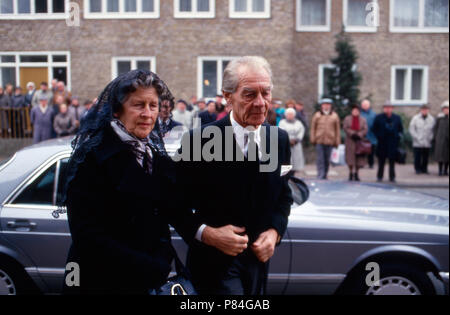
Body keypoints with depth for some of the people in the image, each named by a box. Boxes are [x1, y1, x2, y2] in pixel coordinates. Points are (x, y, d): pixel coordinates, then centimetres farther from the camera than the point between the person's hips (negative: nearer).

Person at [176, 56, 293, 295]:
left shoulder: (280, 139, 0)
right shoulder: (199, 140, -16)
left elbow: (284, 195, 10)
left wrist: (274, 231, -6)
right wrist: (205, 233, -23)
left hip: (258, 258, 5)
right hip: (214, 263, -5)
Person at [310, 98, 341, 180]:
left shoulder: (334, 116, 7)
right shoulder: (317, 115, 6)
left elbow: (337, 130, 9)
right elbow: (313, 128, 9)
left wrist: (337, 142, 6)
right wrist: (313, 139, 2)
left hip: (330, 141, 1)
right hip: (319, 140, -1)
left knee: (327, 159, 7)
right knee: (320, 159, -6)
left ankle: (325, 175, 19)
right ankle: (320, 175, -6)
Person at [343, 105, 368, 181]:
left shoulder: (363, 120, 9)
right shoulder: (347, 119, 8)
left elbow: (365, 129, 0)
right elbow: (345, 128, -2)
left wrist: (359, 135, -15)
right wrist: (352, 134, -14)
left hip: (360, 140, 1)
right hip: (350, 140, -1)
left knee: (359, 157, -1)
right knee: (350, 156, -5)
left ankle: (356, 174, 8)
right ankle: (351, 173, 6)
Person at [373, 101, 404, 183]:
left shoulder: (397, 118, 7)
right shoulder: (379, 117, 2)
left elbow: (400, 129, 14)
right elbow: (375, 129, 6)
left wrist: (398, 136, 1)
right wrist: (378, 136, -4)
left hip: (393, 143, 1)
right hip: (382, 143, -1)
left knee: (392, 161, 4)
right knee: (381, 160, 5)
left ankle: (392, 177, 11)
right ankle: (380, 176, 14)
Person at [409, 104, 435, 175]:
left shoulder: (432, 119, 5)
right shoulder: (415, 118, 0)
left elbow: (434, 130, 10)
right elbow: (411, 129, 1)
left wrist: (430, 138, -3)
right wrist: (417, 138, -6)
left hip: (427, 143, 2)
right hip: (417, 143, -2)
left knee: (425, 157, 5)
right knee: (417, 157, -2)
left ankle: (424, 169, 16)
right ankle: (418, 169, 9)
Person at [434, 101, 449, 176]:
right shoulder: (440, 117, 3)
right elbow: (436, 128, 8)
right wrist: (436, 137, 1)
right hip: (441, 139, -1)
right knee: (440, 154, -3)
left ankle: (445, 170, 11)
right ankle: (440, 170, 3)